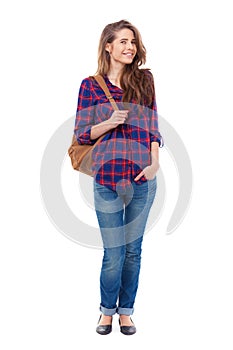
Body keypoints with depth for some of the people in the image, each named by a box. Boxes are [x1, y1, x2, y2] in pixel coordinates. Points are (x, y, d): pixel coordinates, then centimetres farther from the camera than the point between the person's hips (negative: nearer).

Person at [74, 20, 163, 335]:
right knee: (114, 253, 1)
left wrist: (155, 162, -6)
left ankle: (126, 311, 27)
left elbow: (153, 125, 7)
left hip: (143, 178, 2)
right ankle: (107, 310, 25)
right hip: (107, 179, -2)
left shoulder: (144, 79, 7)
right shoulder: (91, 85, 2)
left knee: (133, 250, 9)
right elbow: (81, 134, 2)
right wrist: (109, 123, -16)